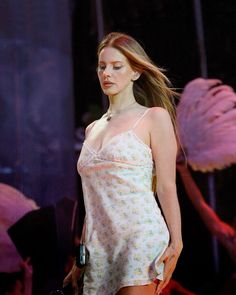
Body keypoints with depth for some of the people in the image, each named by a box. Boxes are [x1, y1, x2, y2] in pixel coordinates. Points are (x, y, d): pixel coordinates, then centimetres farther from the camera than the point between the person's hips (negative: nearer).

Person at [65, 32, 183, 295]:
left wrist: (176, 243, -10)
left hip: (141, 236, -6)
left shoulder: (154, 117, 3)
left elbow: (167, 186, -3)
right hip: (100, 248, 6)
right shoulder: (93, 129, 20)